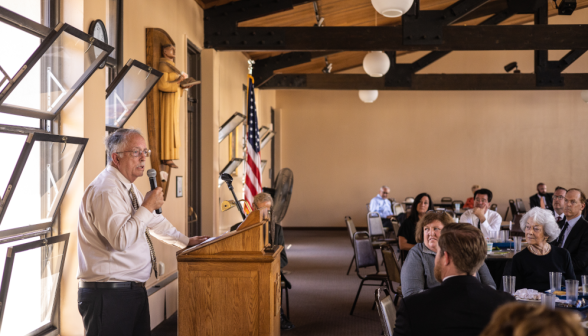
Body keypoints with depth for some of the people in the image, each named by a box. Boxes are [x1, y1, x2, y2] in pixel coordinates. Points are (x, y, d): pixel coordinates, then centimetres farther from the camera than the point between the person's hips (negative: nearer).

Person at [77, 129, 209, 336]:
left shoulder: (128, 188, 15)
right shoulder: (105, 191, -18)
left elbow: (154, 222, 28)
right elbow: (121, 240, -28)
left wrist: (186, 241, 30)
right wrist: (148, 206, -20)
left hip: (135, 291, 10)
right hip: (109, 294, -10)